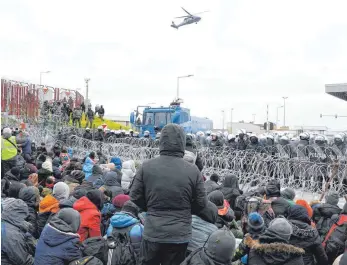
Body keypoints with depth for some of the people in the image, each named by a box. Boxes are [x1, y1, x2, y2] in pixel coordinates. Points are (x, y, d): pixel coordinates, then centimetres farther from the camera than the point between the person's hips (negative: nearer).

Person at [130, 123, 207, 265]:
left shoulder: (146, 166, -10)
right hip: (180, 235, 0)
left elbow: (135, 197, -3)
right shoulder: (193, 171, -11)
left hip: (152, 233, 0)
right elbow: (201, 203, -4)